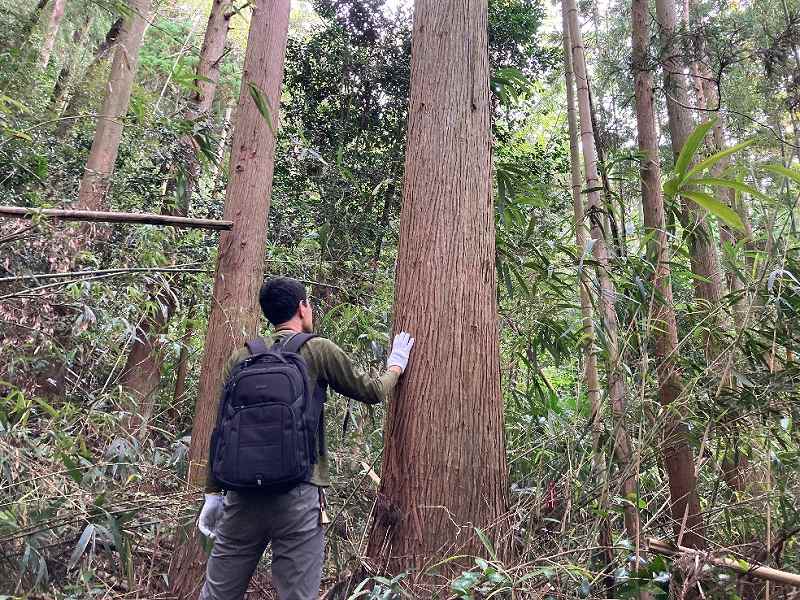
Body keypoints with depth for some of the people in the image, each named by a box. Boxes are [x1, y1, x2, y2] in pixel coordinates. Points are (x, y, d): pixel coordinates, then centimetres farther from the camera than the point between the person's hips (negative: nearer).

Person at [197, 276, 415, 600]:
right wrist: (396, 365, 29)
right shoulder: (319, 350, -1)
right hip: (298, 494, -4)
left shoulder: (241, 357, 9)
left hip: (243, 493, 4)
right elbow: (371, 392, 10)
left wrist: (213, 492, 16)